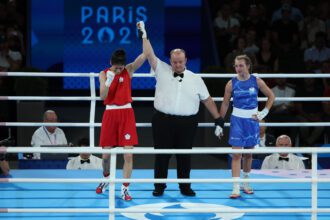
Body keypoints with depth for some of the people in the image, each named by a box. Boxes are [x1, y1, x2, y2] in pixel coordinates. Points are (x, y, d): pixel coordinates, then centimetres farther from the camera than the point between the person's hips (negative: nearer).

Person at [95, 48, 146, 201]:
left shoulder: (129, 70, -1)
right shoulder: (104, 74, 0)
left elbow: (144, 55, -15)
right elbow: (102, 96, -10)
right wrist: (109, 80, -23)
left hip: (126, 114, -1)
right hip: (110, 114, 1)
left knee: (128, 154, -8)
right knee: (106, 154, 6)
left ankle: (125, 188, -2)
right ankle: (106, 179, 35)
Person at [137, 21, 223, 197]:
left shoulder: (195, 79, 8)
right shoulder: (162, 71, 5)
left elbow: (207, 100, 12)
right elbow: (150, 55, -3)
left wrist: (218, 118, 9)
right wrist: (144, 36, -11)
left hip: (187, 123, 1)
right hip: (163, 121, -1)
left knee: (184, 156, 6)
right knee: (162, 155, 3)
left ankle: (185, 187, 16)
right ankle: (159, 187, 12)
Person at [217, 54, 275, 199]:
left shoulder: (257, 81, -3)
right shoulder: (232, 84, -4)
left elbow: (271, 96, 9)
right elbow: (225, 104, 2)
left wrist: (264, 112, 1)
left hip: (252, 120, 2)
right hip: (237, 120, -2)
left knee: (249, 153, 12)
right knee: (236, 154, -8)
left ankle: (245, 182, 29)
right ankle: (236, 188, -10)